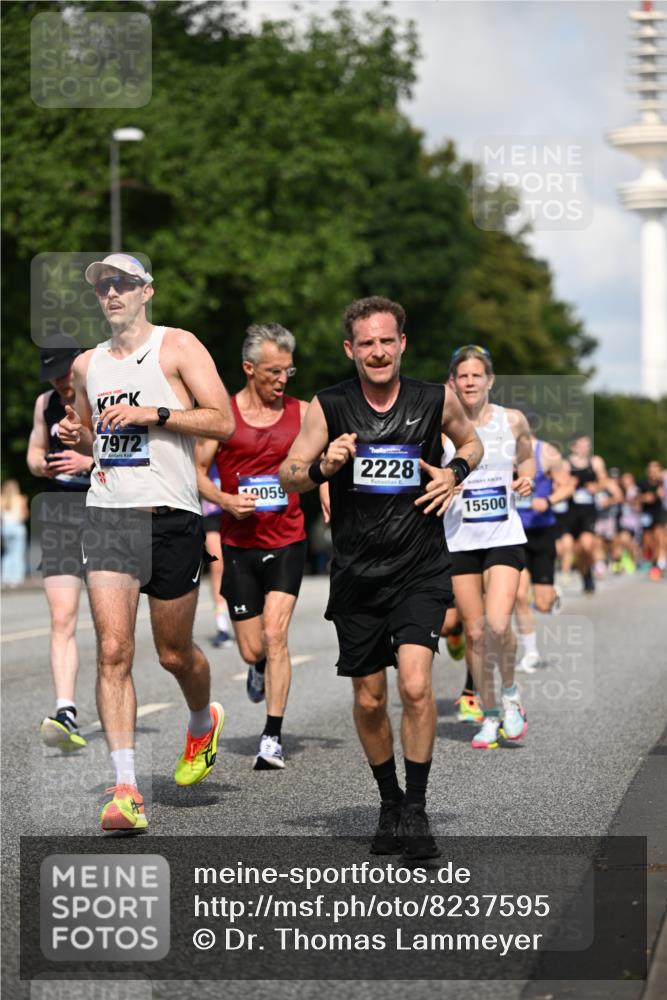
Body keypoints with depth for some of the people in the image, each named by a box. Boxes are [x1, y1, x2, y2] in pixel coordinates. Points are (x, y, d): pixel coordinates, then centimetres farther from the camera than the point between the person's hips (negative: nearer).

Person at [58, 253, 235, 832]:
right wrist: (76, 436, 6)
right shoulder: (87, 364, 16)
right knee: (113, 650, -11)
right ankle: (126, 789, -13)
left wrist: (152, 414, -16)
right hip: (107, 515, 3)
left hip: (171, 517, -3)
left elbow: (223, 422, -7)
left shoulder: (177, 346, 0)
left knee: (174, 653, 8)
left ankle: (204, 722, 42)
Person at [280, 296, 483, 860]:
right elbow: (287, 477, 0)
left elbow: (472, 442, 18)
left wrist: (455, 471, -3)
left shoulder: (436, 401, -2)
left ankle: (417, 808, -6)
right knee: (369, 701, 9)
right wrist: (323, 466, -20)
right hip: (357, 575, 2)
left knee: (415, 683, -20)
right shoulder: (329, 407, -3)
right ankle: (390, 803, 31)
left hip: (420, 571, -1)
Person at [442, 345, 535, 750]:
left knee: (498, 624, -17)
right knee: (474, 633, 3)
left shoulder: (513, 421, 2)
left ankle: (511, 694, 10)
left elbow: (526, 457, 20)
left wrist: (527, 479, 0)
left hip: (505, 536, -1)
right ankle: (490, 716, 19)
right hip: (460, 540, 1)